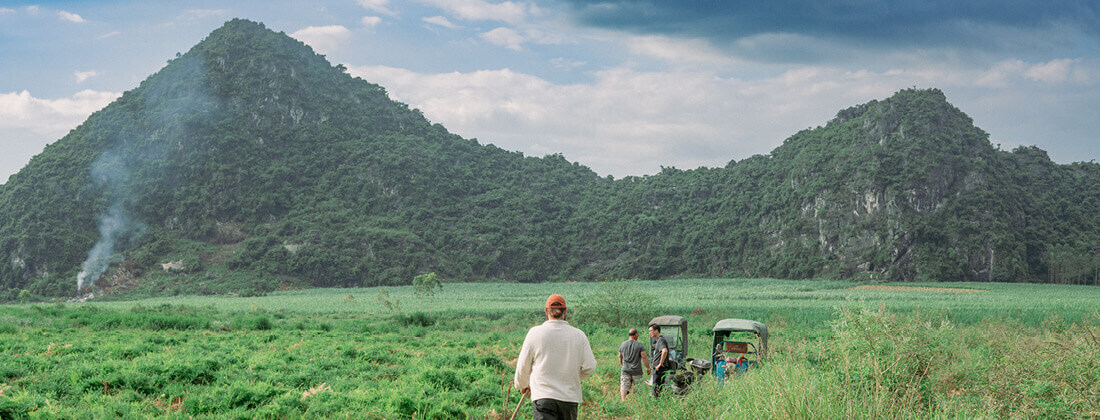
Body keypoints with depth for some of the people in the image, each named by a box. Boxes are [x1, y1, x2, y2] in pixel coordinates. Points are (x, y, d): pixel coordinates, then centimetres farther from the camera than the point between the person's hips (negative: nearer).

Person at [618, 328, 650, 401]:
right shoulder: (640, 345, -7)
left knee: (624, 387, -2)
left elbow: (620, 357, 18)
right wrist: (648, 368, -2)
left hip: (625, 370, 2)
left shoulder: (622, 345, 6)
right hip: (637, 371, -2)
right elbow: (644, 357, -11)